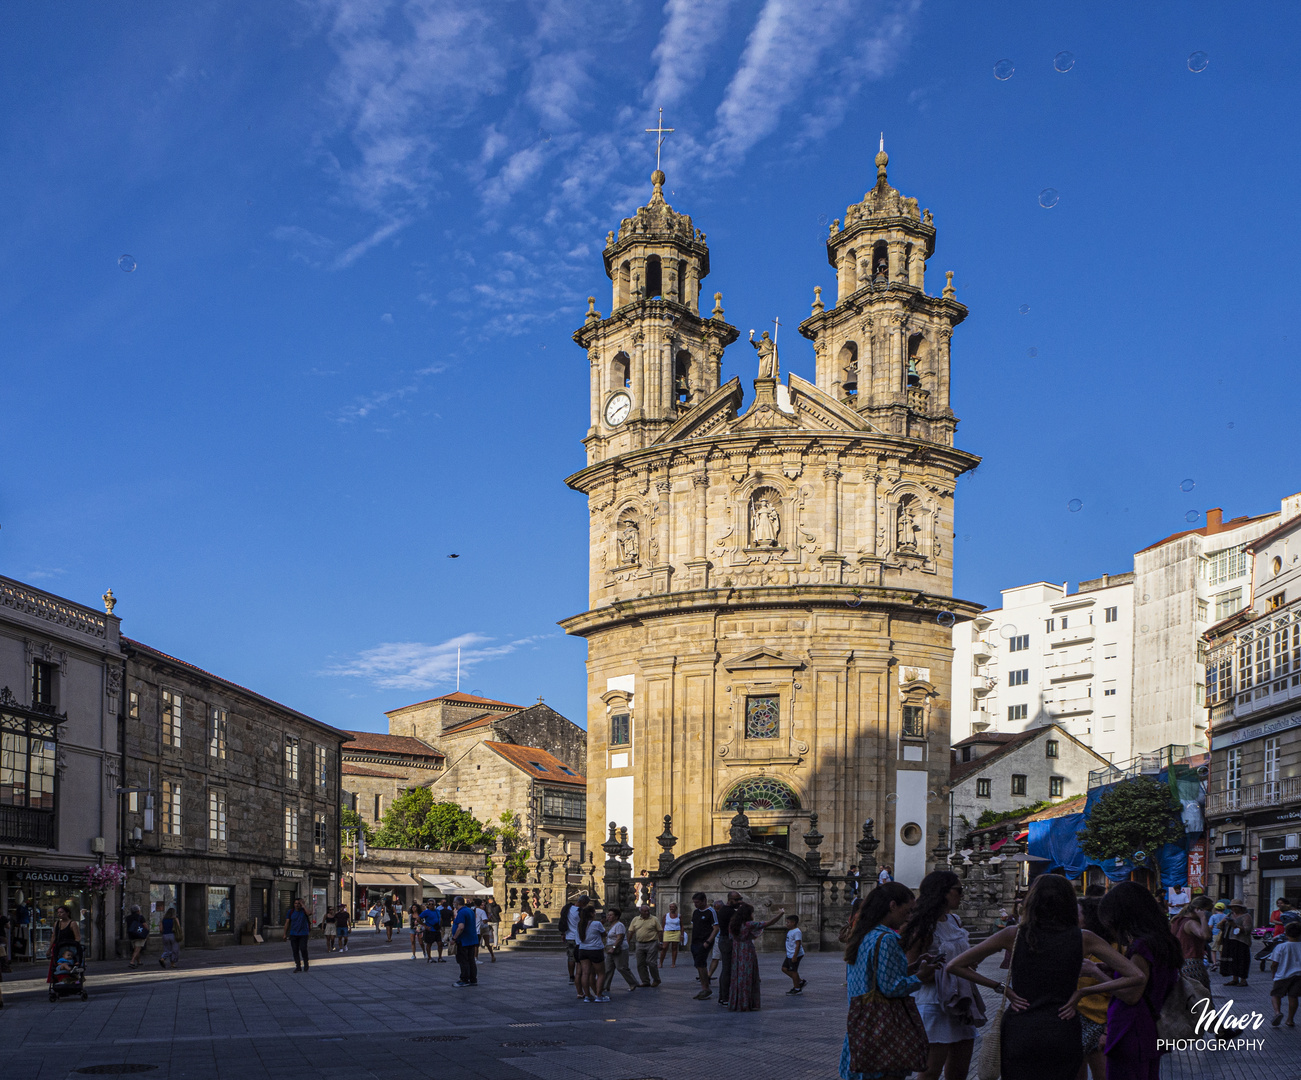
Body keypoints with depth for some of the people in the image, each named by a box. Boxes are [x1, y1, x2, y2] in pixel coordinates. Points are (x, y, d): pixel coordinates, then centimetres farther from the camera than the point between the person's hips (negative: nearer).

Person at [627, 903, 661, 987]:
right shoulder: (635, 920, 8)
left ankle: (656, 980, 12)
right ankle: (645, 981, 13)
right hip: (639, 944, 4)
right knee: (641, 964, 3)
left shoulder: (654, 919, -1)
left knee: (652, 963, -6)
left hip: (651, 944, -4)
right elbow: (631, 932, 11)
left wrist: (659, 942, -8)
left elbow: (659, 931, 0)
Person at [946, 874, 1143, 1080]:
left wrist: (999, 987, 1)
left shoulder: (1014, 935, -5)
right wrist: (1083, 992, 0)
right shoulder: (1084, 939, -3)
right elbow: (1136, 976, -2)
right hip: (1063, 1034, 1)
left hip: (1018, 1034, -1)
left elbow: (953, 966, -4)